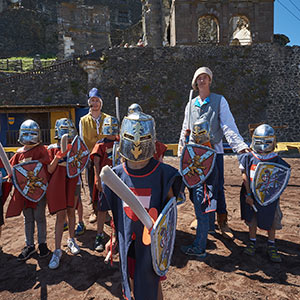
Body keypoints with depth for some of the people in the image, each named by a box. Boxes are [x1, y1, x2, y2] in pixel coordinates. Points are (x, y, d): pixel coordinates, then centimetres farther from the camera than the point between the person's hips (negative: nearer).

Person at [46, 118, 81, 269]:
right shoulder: (52, 148, -1)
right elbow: (50, 170, -5)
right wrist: (57, 158, -20)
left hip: (72, 182, 2)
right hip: (58, 184, -2)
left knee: (71, 212, 13)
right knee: (60, 215, -2)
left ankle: (71, 240, 33)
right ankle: (57, 250, 7)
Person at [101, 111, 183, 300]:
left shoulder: (163, 173, -16)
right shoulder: (117, 174, -6)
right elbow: (114, 211, 5)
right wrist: (114, 237, 8)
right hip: (127, 240, 3)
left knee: (152, 283, 15)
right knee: (131, 280, 23)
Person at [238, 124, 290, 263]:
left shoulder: (276, 161, -8)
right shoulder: (249, 158, -8)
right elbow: (245, 176, -6)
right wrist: (248, 195, -9)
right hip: (251, 195, 0)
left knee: (271, 221, 12)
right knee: (252, 220, 15)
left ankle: (271, 246, 33)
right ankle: (252, 242, 35)